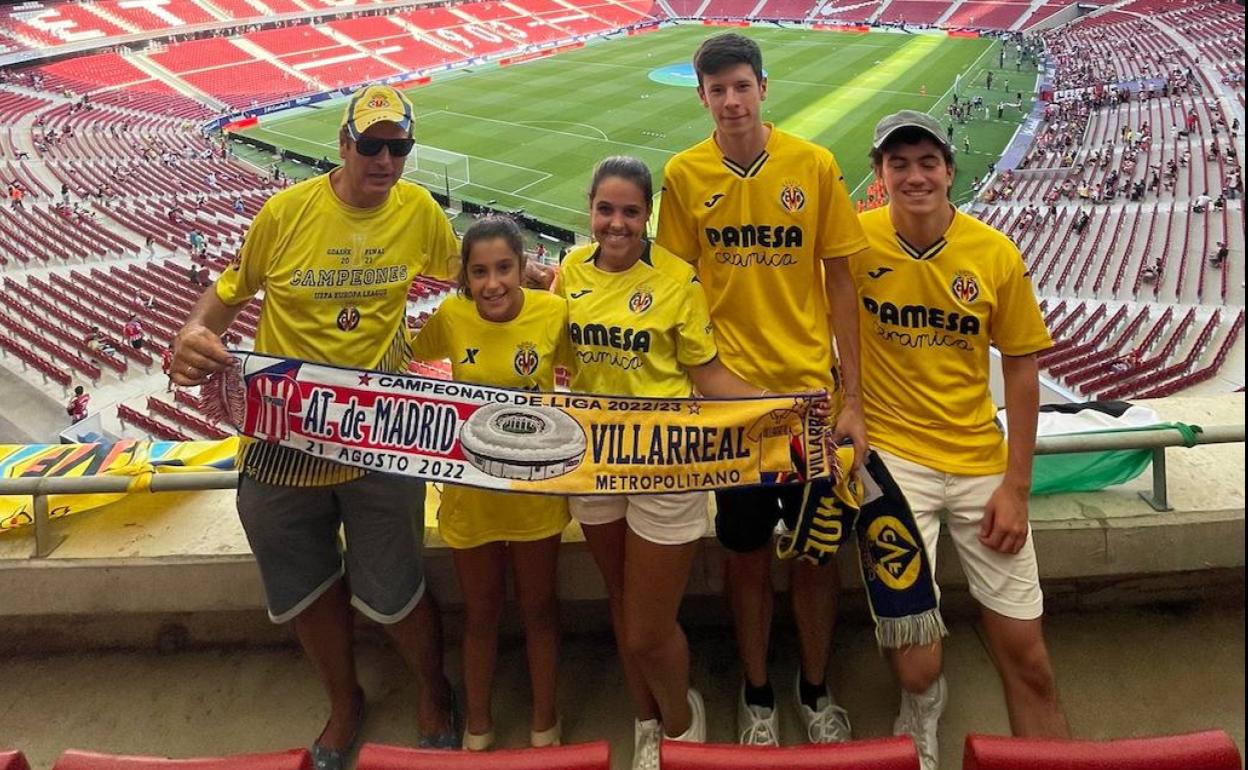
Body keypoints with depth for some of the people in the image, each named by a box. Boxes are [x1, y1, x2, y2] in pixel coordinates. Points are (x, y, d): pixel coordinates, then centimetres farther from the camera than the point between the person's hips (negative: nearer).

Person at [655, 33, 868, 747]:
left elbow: (839, 281, -1)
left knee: (818, 549, 10)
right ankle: (758, 696, 32)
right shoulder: (683, 175, -2)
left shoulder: (815, 165, -4)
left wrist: (852, 398, -3)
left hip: (809, 389, 0)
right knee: (747, 551, 11)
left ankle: (817, 691, 33)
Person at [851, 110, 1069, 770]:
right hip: (892, 455, -2)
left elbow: (1021, 368, 2)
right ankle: (923, 708, 28)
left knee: (1025, 655, 8)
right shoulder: (858, 239, -8)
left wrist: (1016, 486, -2)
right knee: (915, 661, -7)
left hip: (980, 461, 2)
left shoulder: (997, 254, -4)